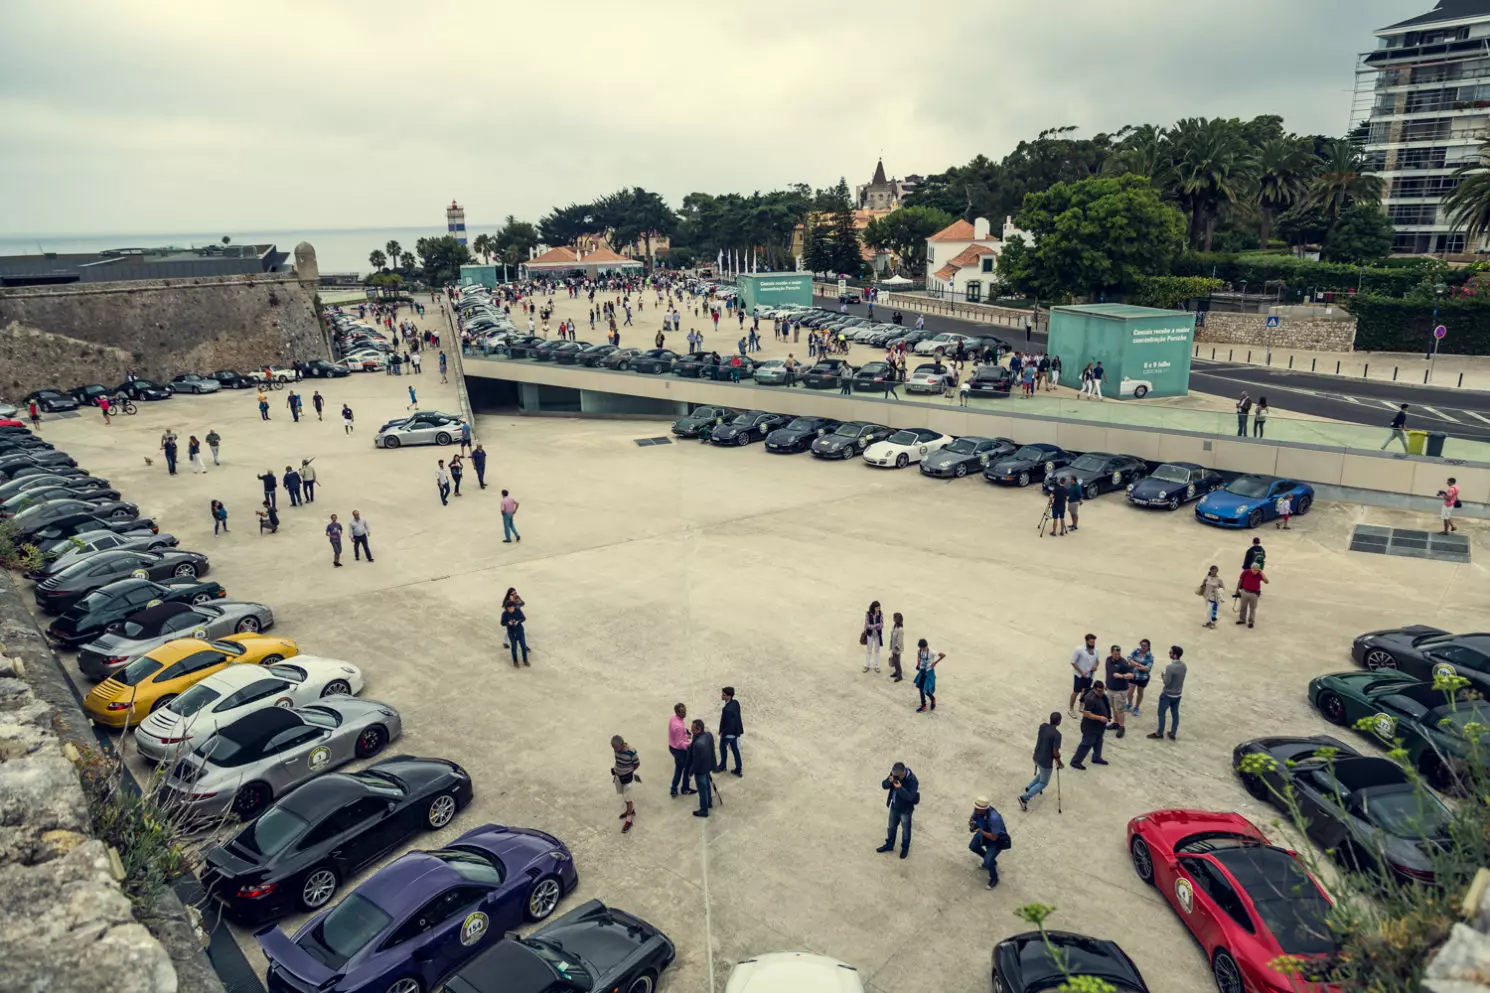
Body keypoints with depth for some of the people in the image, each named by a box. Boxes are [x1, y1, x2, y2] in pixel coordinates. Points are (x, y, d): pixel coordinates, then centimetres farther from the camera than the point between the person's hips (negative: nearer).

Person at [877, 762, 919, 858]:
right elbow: (884, 786, -9)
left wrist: (900, 788, -45)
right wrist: (889, 781, -30)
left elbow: (910, 797, -33)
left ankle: (905, 848, 38)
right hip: (894, 806, 5)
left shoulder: (912, 780, -30)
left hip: (905, 810, -5)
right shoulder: (894, 774, -14)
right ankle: (889, 845, 44)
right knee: (891, 827, 23)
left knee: (905, 830, 16)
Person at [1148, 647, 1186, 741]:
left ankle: (1159, 733, 21)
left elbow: (1166, 682, -25)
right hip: (1178, 694, 7)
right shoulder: (1183, 665, -4)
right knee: (1175, 714, 16)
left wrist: (1163, 675, -5)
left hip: (1168, 694, -6)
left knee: (1161, 713, 11)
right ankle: (1173, 734, 27)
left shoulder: (1170, 667, -29)